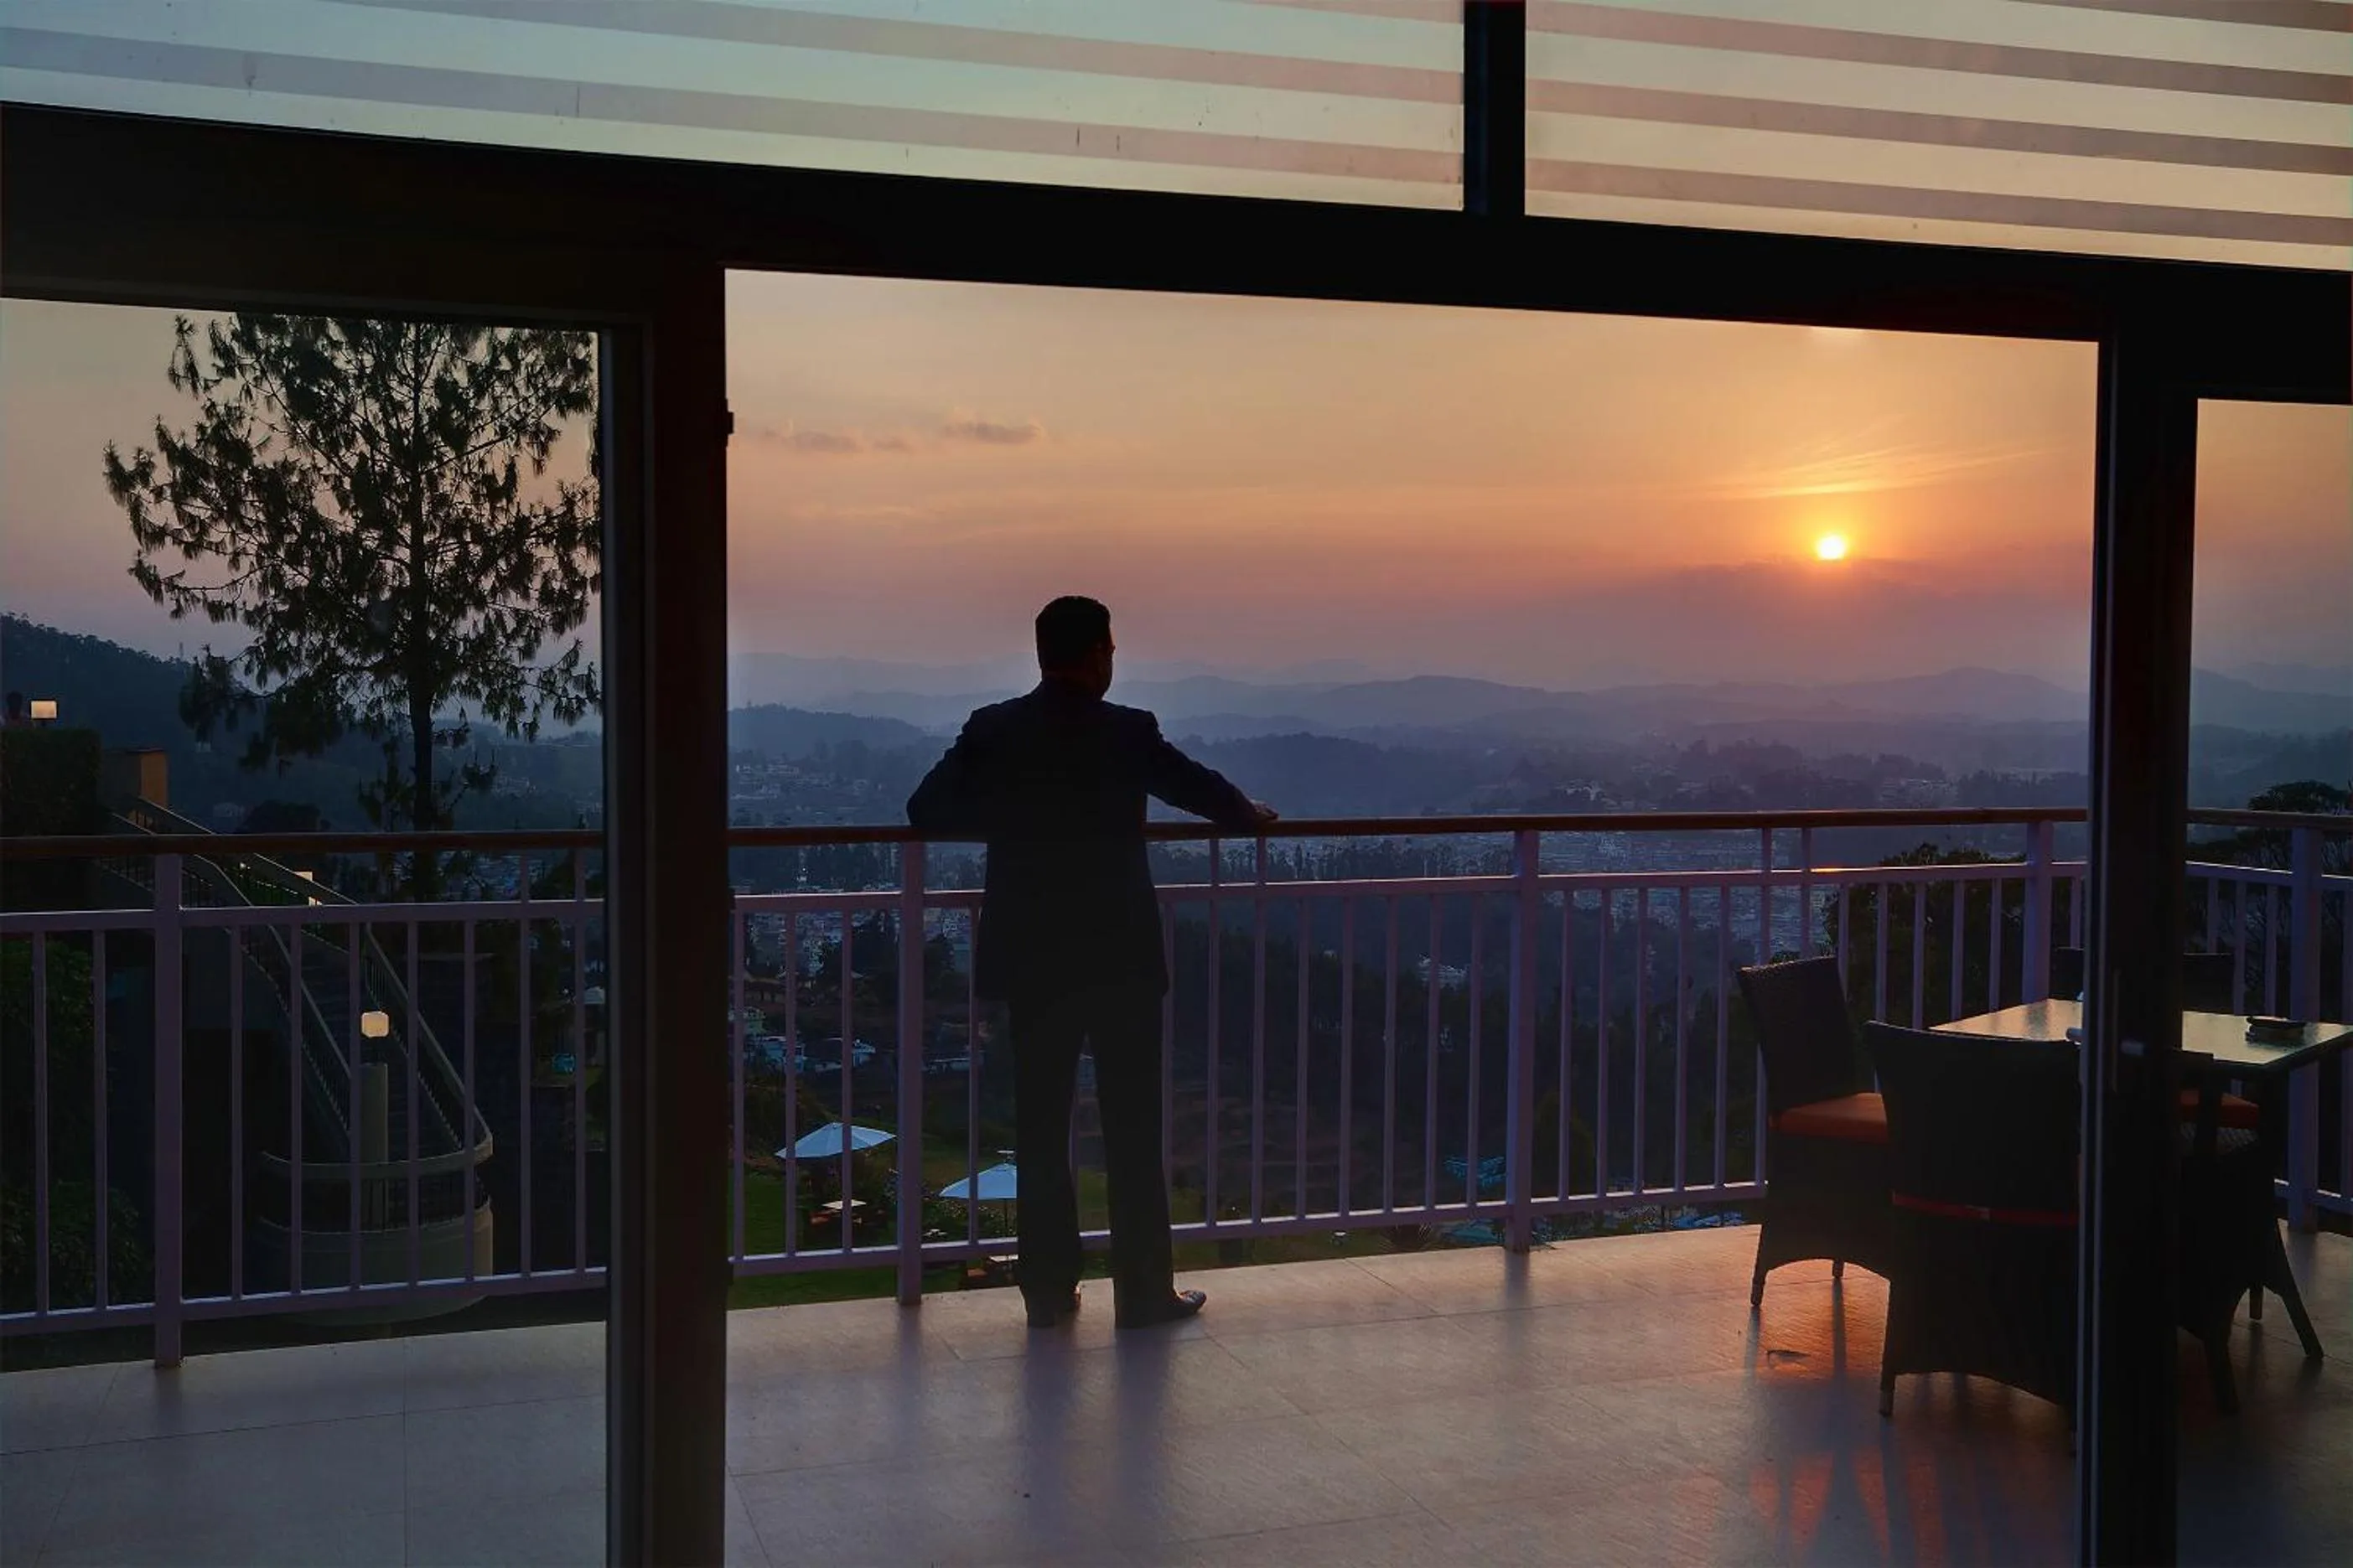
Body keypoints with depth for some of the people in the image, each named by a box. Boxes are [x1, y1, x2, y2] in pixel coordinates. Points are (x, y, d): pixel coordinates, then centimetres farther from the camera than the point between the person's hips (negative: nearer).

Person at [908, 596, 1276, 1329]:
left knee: (1040, 1125, 9)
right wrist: (1249, 814, 28)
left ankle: (1049, 1290, 13)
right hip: (1121, 957, -2)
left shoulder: (992, 730, -2)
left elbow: (926, 809, 0)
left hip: (1030, 959, 3)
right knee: (1132, 1127, 5)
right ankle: (1145, 1292, 11)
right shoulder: (1129, 732, -8)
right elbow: (1201, 788, 6)